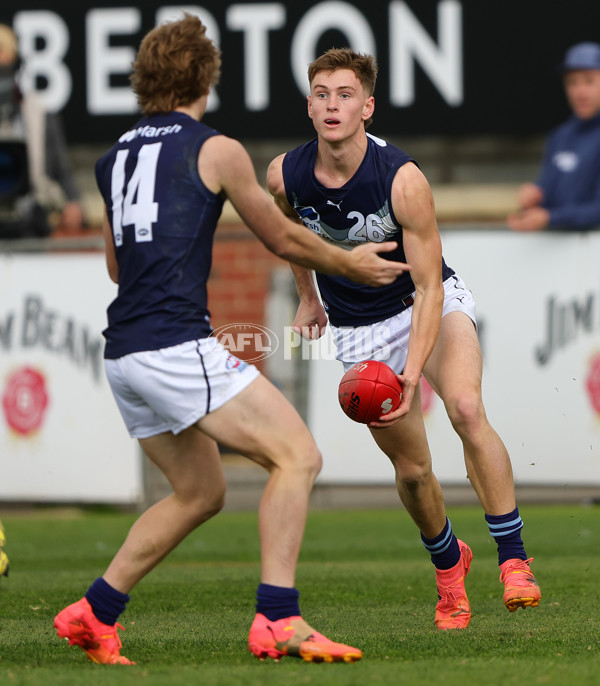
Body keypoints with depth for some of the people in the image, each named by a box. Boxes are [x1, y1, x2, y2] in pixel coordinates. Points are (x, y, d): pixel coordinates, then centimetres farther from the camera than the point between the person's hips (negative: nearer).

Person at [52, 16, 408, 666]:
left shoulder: (113, 158, 17)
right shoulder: (216, 150, -1)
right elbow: (282, 239, 9)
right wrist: (350, 265, 25)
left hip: (123, 354, 8)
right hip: (178, 344, -8)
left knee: (200, 493, 20)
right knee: (296, 455, -6)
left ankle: (94, 612, 18)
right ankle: (276, 620, -17)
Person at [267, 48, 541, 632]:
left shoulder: (403, 180, -28)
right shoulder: (286, 175, -17)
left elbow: (428, 288, -26)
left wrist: (411, 374, -37)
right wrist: (308, 296, 20)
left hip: (432, 301, -3)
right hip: (358, 328, 3)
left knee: (465, 408, -31)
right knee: (411, 468, 3)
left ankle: (513, 559, -22)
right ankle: (448, 562, 33)